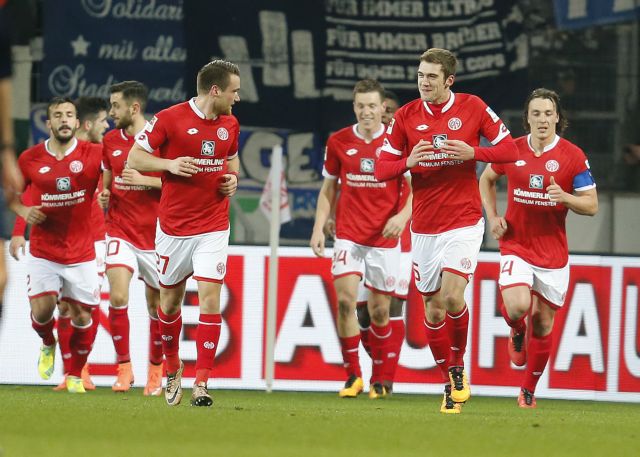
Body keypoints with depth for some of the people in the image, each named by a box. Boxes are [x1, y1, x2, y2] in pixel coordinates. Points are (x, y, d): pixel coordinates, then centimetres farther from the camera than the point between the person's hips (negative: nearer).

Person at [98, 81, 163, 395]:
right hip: (120, 231, 3)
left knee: (156, 305, 6)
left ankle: (155, 370, 22)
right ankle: (124, 368, -5)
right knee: (117, 296, -15)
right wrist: (103, 196, 0)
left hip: (155, 234, -3)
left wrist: (144, 180, -19)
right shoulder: (111, 141, 7)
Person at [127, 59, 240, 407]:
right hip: (173, 227, -2)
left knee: (210, 296, -12)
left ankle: (201, 383, -13)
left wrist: (232, 177, 3)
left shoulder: (230, 124, 5)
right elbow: (134, 157, -4)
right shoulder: (169, 119, -10)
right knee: (170, 298, 10)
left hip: (213, 228, 2)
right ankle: (172, 368, 35)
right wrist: (170, 164, -20)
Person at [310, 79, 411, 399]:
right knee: (345, 300, -15)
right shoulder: (338, 142, 3)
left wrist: (402, 216, -18)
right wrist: (318, 227, 3)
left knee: (379, 310, 4)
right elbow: (328, 188, 12)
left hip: (384, 238, -1)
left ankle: (378, 379, 21)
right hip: (348, 236, 1)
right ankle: (353, 376, -5)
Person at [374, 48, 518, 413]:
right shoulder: (406, 116, 1)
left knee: (452, 297, -17)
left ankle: (459, 368, 6)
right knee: (434, 307, 5)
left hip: (464, 221, -3)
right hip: (424, 226, 3)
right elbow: (381, 169, 3)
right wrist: (408, 162, -18)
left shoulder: (473, 108, -4)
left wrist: (473, 152, -17)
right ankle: (450, 382, 19)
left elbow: (510, 150, 0)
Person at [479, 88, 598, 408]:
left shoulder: (573, 156, -6)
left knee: (543, 324, 6)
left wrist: (565, 197, -24)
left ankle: (528, 391, 24)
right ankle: (517, 333, 15)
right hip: (515, 246, 0)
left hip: (553, 253, 0)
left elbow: (591, 205, -5)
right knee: (517, 306, -23)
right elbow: (487, 179, 19)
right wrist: (492, 216, 6)